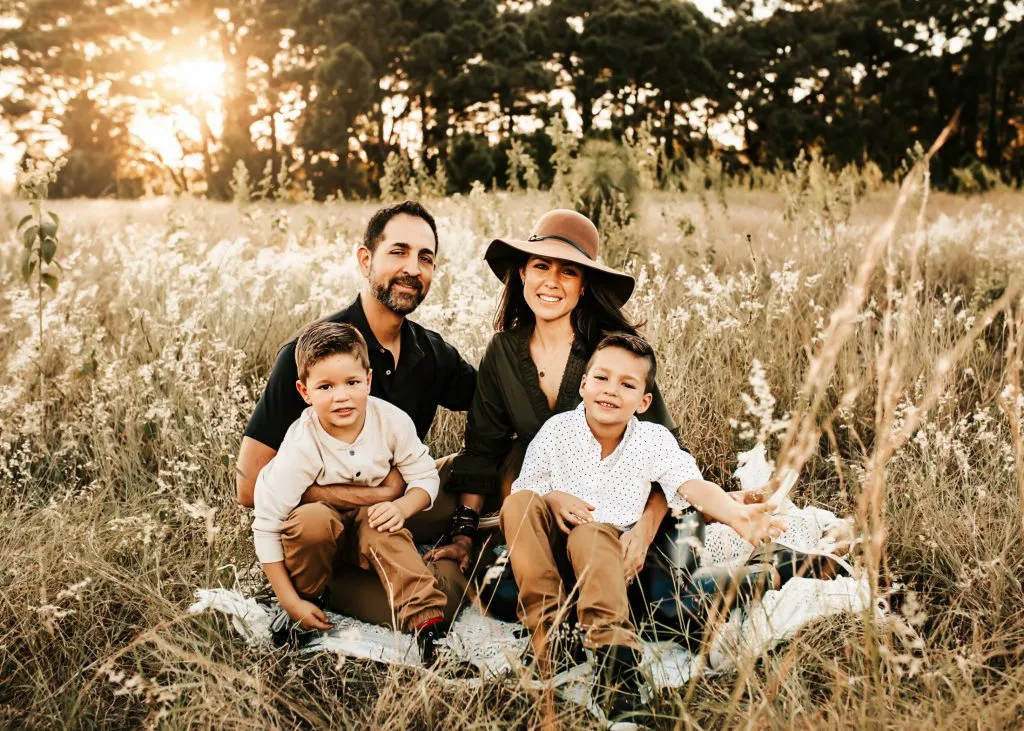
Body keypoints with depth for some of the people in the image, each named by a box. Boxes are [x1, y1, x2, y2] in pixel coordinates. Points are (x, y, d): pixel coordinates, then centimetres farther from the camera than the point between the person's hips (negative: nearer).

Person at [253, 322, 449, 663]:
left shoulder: (392, 421, -19)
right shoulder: (301, 447, -28)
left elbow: (424, 476, -6)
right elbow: (266, 526, -24)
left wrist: (402, 507, -29)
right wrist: (291, 602, -24)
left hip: (371, 520, 1)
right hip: (319, 532, -1)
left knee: (382, 533, -33)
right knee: (312, 519, -35)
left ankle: (427, 621, -29)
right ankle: (310, 597, -8)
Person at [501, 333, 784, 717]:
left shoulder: (654, 440, -8)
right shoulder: (556, 430, -6)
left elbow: (692, 484, -24)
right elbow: (522, 490, 0)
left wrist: (735, 513, -45)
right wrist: (552, 499, -24)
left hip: (612, 548, -2)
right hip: (552, 543, 2)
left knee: (589, 538, -35)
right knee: (520, 503, -26)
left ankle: (612, 640, -38)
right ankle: (547, 625, -28)